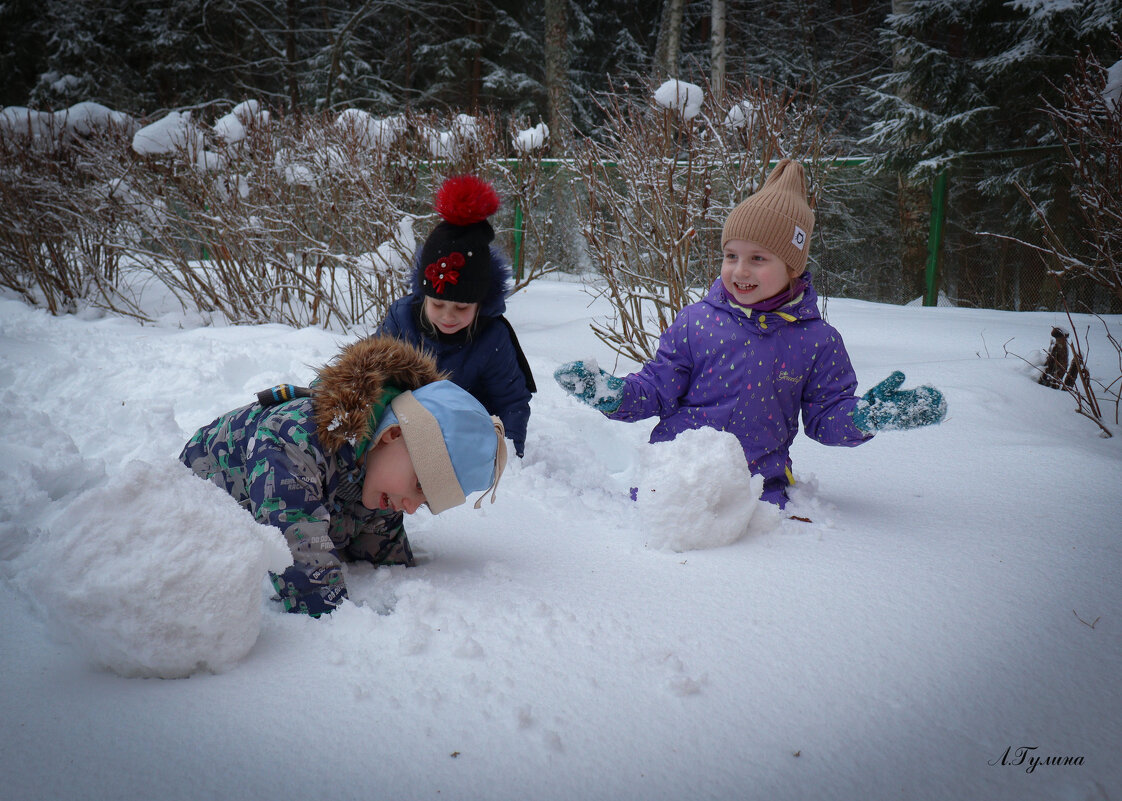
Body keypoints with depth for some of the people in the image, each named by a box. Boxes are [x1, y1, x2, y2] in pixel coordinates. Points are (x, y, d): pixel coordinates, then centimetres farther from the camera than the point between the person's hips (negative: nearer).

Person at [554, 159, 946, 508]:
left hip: (758, 482, -1)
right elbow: (657, 390, 6)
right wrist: (612, 394, -11)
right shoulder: (695, 321, 1)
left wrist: (869, 414, -10)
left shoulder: (817, 340, 1)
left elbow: (825, 416, 9)